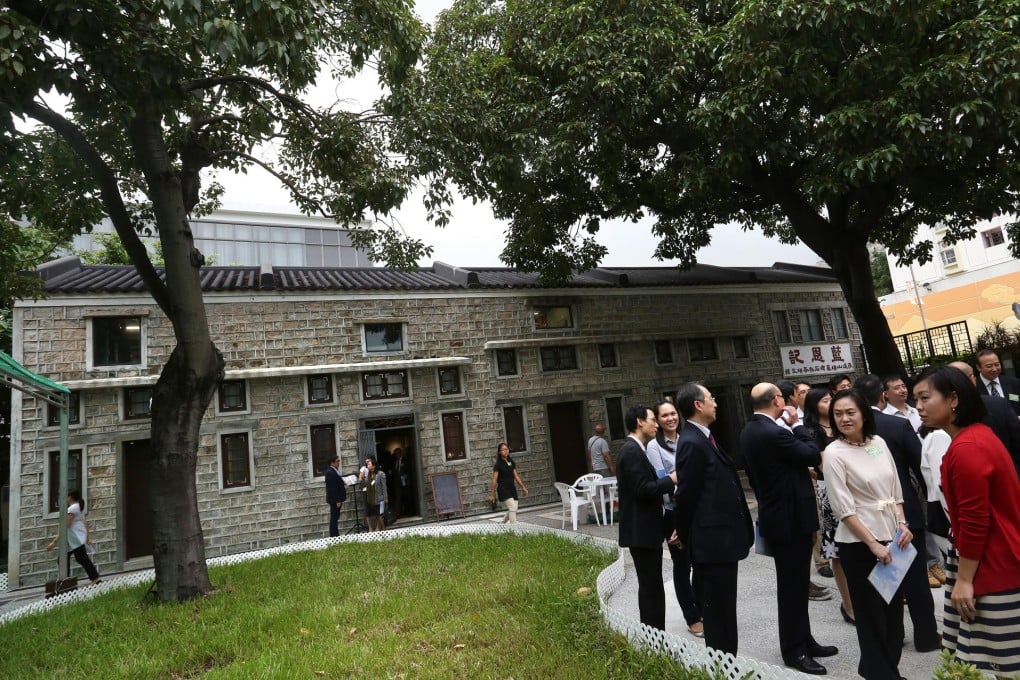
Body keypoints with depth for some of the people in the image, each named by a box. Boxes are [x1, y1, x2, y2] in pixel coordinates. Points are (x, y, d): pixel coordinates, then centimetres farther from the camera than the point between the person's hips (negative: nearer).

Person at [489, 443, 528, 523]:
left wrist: (523, 487, 12)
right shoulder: (498, 464, -8)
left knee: (513, 510, 5)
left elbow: (516, 476, 14)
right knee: (512, 508, -16)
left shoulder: (511, 462, 10)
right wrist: (492, 494, -9)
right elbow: (494, 480, -8)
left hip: (512, 488, 6)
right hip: (503, 489, -6)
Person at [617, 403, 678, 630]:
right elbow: (642, 490, -24)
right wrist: (671, 480, -15)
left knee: (650, 587, 18)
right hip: (642, 532, -11)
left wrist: (665, 481, 7)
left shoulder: (633, 449, 14)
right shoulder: (632, 451, -18)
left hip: (643, 530, 11)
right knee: (652, 589, -3)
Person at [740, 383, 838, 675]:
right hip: (791, 518, -10)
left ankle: (803, 640, 33)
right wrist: (797, 424, -5)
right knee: (792, 586, 3)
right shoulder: (774, 433, -25)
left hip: (775, 514, 10)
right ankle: (794, 651, 15)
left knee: (795, 583, 20)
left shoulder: (749, 431, 6)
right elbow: (814, 455, -14)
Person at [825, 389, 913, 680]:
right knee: (871, 612, 8)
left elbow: (895, 490, 10)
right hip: (858, 544, -5)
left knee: (894, 608, 16)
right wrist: (873, 544, -16)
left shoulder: (879, 443, 3)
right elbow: (844, 508, -15)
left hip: (892, 538, 6)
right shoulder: (834, 453, -14)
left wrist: (902, 524, -3)